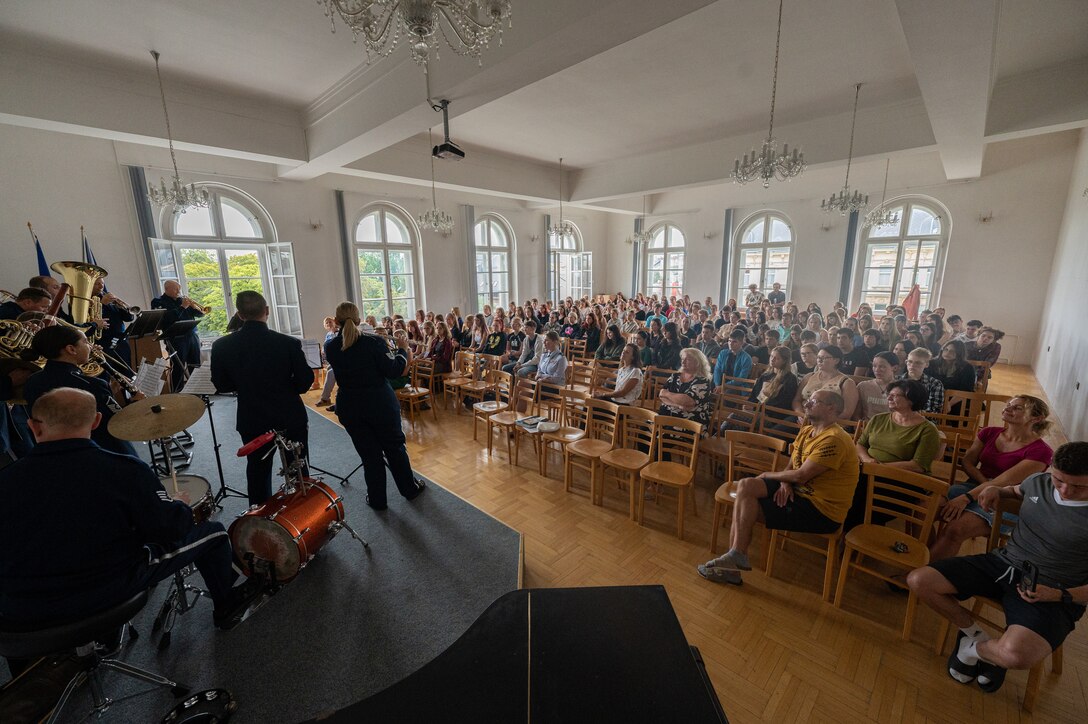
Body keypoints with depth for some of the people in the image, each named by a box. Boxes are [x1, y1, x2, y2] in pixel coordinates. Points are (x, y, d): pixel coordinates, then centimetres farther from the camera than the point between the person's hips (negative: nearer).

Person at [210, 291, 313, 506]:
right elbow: (305, 382, -13)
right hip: (291, 419, -2)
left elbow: (221, 385, -1)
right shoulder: (289, 343, -20)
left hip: (253, 422, 2)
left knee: (258, 472, 22)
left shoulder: (222, 346, -12)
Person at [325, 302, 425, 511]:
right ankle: (410, 489, 30)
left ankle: (377, 500, 24)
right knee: (395, 447, 15)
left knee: (369, 454, 13)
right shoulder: (374, 341, -16)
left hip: (350, 408, 2)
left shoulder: (330, 347, -5)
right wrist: (402, 349, -3)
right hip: (381, 404, -2)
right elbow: (393, 371, -15)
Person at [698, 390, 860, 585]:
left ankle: (736, 557, 3)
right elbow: (791, 466, 13)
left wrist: (768, 475, -7)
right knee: (745, 486, -10)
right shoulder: (807, 431, 11)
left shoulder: (833, 440, -21)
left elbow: (801, 475, -23)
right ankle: (734, 558, -7)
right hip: (802, 493, 9)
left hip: (822, 511, -9)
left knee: (747, 503, -16)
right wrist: (785, 483, -10)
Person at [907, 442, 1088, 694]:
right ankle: (973, 632, 11)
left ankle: (976, 648, 3)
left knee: (1016, 654, -35)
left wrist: (1061, 596, -23)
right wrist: (998, 489, 9)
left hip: (1051, 591, -5)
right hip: (1003, 563, 5)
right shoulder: (1038, 482, 3)